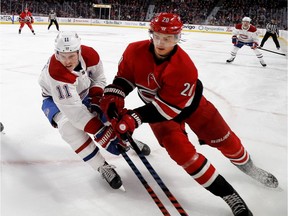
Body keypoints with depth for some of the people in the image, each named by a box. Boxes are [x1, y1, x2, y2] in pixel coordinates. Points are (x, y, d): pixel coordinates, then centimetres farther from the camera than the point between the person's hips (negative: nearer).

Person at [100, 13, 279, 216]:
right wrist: (112, 97, -26)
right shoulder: (135, 51, -23)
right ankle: (228, 194, -5)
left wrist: (135, 118, -40)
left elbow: (168, 108, -34)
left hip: (188, 101, -2)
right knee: (179, 147, -16)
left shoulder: (185, 68, -35)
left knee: (222, 137, 4)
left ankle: (248, 167, 40)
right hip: (156, 103, 2)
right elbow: (124, 77, -8)